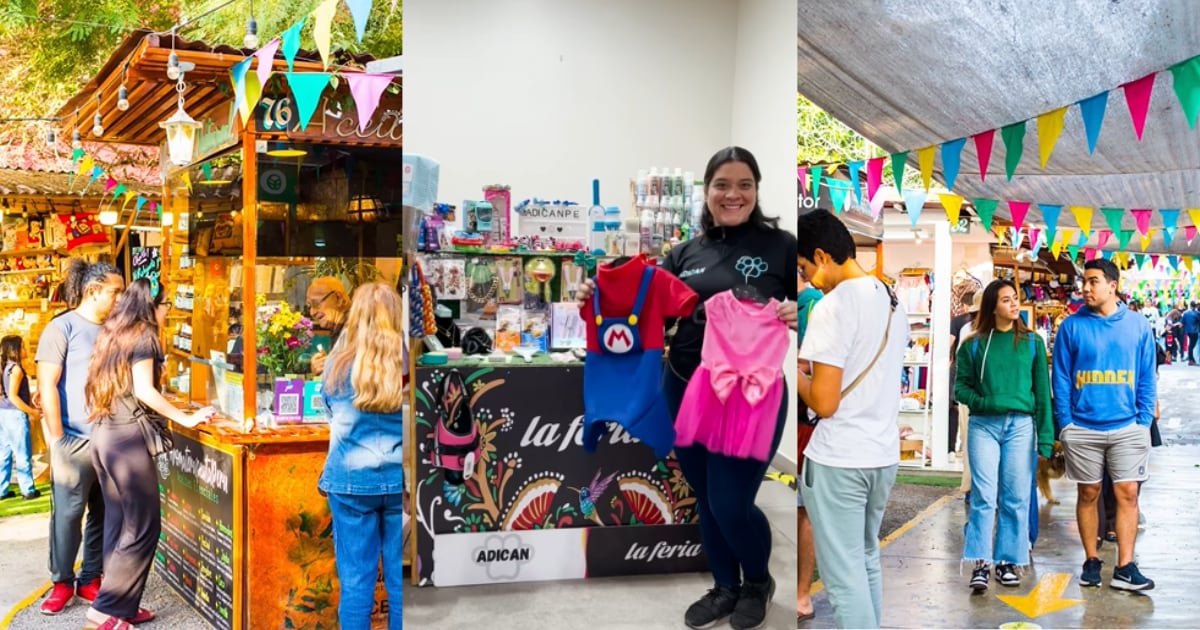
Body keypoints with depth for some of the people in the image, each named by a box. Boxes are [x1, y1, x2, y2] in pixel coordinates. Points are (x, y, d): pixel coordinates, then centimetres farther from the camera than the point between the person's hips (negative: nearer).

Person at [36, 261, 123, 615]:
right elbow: (47, 386, -8)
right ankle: (62, 583, 14)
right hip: (75, 440, -5)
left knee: (104, 514, 9)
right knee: (67, 513, 2)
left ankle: (91, 580, 19)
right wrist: (57, 438, -11)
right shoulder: (62, 328, -5)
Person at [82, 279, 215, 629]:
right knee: (143, 527, -3)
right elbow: (143, 391, -16)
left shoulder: (111, 333, 17)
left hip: (103, 433, 9)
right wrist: (187, 419, -10)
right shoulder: (143, 334, -7)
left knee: (119, 523, 12)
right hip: (127, 436, -9)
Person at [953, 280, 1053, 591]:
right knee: (983, 496, -6)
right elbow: (961, 386, 7)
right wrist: (982, 402, -14)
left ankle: (1007, 562, 13)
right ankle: (981, 564, -4)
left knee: (1016, 499, 3)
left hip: (1021, 425, 1)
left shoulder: (1032, 342, 8)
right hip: (983, 425, -1)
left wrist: (1045, 436, 2)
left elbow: (1042, 390, 7)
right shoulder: (974, 345, 7)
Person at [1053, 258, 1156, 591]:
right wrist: (1065, 425, -5)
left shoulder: (1138, 326, 3)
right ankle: (1091, 562, 18)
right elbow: (1061, 378, 0)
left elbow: (1147, 379, 5)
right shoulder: (1072, 326, -1)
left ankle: (1125, 568, 2)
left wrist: (1144, 423, -2)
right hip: (1083, 429, 0)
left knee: (1127, 495, -2)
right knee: (1088, 494, 8)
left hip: (1127, 428, 1)